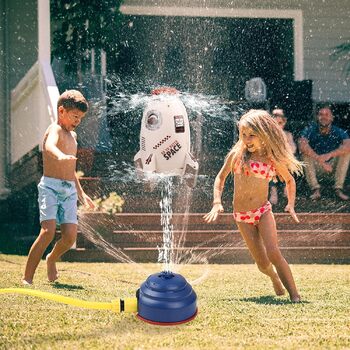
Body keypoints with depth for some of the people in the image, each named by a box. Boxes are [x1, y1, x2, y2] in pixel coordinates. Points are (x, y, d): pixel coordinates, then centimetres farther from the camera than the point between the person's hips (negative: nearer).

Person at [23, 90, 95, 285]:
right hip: (51, 186, -7)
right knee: (48, 232, -20)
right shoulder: (55, 130, -7)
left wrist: (81, 193, 37)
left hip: (69, 190, 7)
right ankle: (27, 279, -13)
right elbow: (50, 146, -33)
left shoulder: (72, 135, 21)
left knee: (70, 236, -7)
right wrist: (61, 157, -55)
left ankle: (52, 259, 24)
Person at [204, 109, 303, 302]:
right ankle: (275, 278, 36)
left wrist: (291, 204, 2)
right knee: (262, 263, 2)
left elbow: (290, 180, 15)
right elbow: (220, 178, 12)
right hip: (242, 215, 1)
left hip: (263, 211, -1)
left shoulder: (273, 160, -2)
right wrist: (217, 202, -1)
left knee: (274, 254, -20)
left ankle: (295, 295, -15)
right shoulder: (237, 154, -1)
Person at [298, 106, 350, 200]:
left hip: (333, 166, 0)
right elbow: (302, 145, -33)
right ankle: (315, 189, -27)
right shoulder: (310, 130, -13)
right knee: (306, 151, -27)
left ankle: (338, 189, -21)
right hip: (315, 166, 0)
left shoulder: (338, 132, -13)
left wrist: (330, 155, -47)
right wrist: (320, 160, -42)